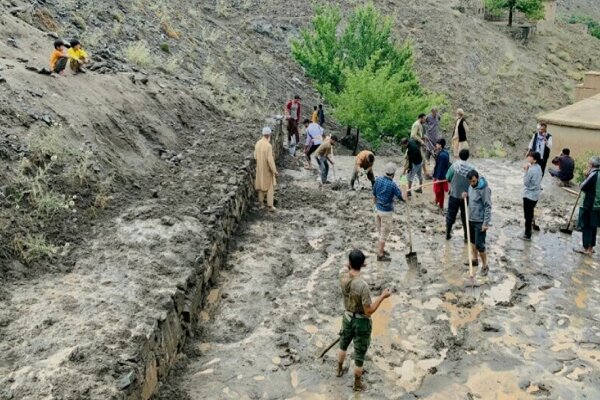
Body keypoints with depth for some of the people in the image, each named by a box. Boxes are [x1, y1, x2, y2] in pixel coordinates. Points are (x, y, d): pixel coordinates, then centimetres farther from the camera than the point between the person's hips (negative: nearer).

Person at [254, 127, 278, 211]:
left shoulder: (258, 143, -5)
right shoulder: (268, 145, -27)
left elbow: (255, 156, 4)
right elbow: (270, 159, -26)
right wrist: (275, 171, -17)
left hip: (260, 168, 6)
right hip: (268, 169, -6)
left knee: (261, 185, 20)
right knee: (270, 187, 6)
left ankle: (260, 203, 26)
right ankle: (270, 206, 8)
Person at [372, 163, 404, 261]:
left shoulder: (378, 179, -5)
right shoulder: (392, 185, -24)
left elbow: (374, 195, 6)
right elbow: (401, 198, -15)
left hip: (378, 209, 7)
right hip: (386, 211, -7)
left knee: (380, 231, 22)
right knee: (384, 233, 6)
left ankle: (381, 250, 37)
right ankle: (380, 255, 15)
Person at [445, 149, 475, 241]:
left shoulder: (455, 165, -10)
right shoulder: (471, 168, -8)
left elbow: (448, 178, -7)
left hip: (454, 194, -1)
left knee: (451, 215, 14)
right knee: (465, 216, 13)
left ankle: (448, 234, 24)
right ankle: (466, 237, 18)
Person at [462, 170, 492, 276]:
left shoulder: (484, 189, -22)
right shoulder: (471, 186, 2)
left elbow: (488, 207, -20)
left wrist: (486, 223, -21)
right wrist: (466, 195, -3)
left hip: (480, 221, -8)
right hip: (471, 219, 8)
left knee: (479, 244, -5)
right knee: (472, 241, 21)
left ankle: (485, 266, 8)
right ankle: (475, 260, 38)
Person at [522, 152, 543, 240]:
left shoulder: (531, 170, -25)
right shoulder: (538, 167, 2)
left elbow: (526, 182, -18)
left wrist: (526, 171, -18)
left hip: (529, 195, -8)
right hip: (536, 195, 8)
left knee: (528, 215, 3)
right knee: (530, 213, 25)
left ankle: (527, 235, 10)